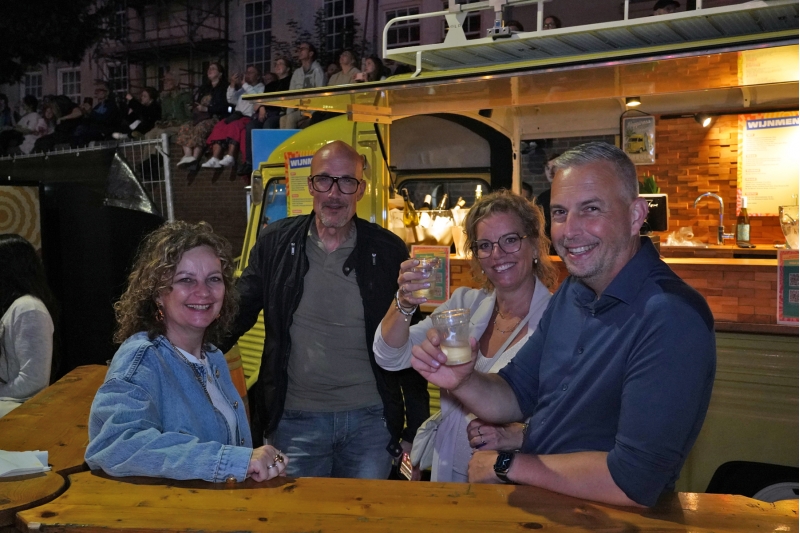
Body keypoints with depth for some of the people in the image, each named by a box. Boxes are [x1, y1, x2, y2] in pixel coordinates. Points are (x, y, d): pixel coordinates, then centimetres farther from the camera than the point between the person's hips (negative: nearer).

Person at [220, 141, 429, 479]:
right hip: (295, 419, 0)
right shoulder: (275, 243, 0)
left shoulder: (388, 251, -2)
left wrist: (416, 430, 2)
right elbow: (238, 313, 7)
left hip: (370, 418, 0)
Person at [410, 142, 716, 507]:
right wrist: (462, 381, -14)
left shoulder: (671, 318, -24)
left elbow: (635, 480, -27)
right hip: (536, 503, 6)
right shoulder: (571, 292, 3)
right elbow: (516, 397, 8)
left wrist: (505, 464, -15)